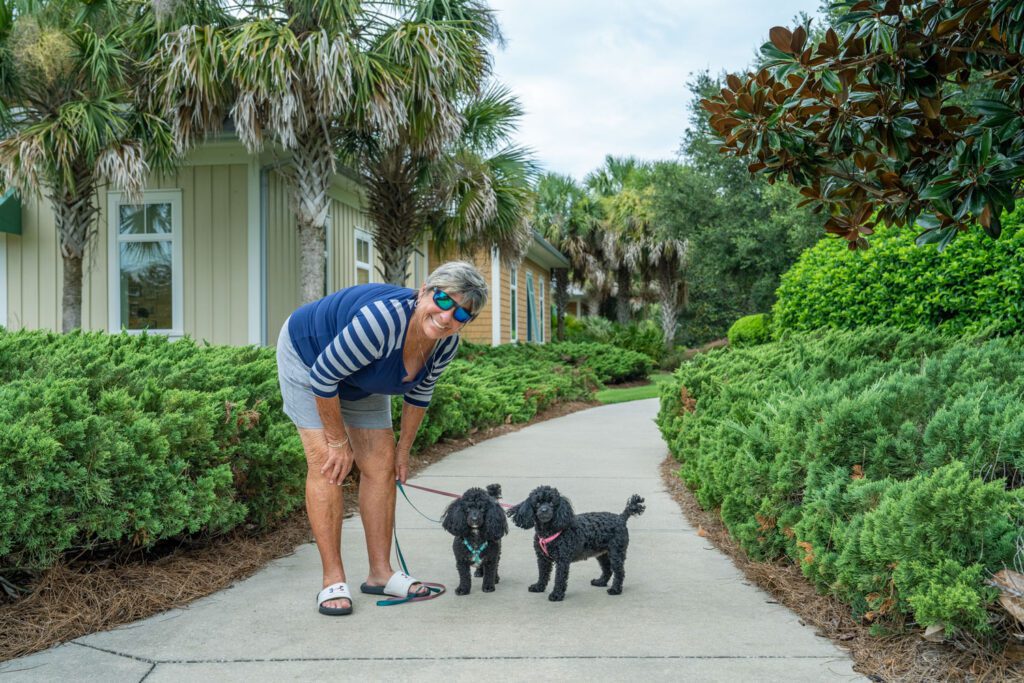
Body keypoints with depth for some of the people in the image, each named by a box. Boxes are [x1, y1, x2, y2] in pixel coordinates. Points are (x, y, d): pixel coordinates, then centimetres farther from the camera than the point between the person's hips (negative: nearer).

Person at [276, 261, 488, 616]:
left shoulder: (446, 344, -20)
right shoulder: (381, 320, -42)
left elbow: (419, 393, 0)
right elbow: (323, 377, -32)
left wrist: (403, 450, 6)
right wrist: (338, 441, -21)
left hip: (361, 378, 7)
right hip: (307, 356, -7)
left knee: (381, 464, 1)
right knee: (326, 464, -15)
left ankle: (380, 573, 10)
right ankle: (333, 580, -8)